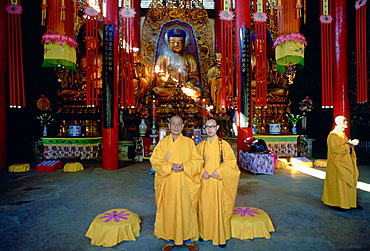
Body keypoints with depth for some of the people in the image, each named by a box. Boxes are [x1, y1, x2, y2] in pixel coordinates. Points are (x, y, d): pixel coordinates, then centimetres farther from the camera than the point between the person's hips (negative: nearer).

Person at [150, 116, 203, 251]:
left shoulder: (189, 142, 3)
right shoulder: (163, 142, 4)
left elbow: (197, 160, 0)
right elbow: (155, 160, -2)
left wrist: (184, 166, -17)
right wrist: (169, 166, -17)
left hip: (185, 184, 0)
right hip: (168, 183, 0)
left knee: (186, 209, 7)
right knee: (168, 210, 6)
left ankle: (187, 238, 26)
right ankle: (170, 239, 25)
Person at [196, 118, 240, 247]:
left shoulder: (223, 144, -2)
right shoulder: (201, 145, 7)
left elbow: (231, 161, -5)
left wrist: (218, 171, -15)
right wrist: (202, 171, -10)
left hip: (218, 181, -2)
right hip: (205, 181, 3)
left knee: (219, 207, 2)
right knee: (204, 207, 9)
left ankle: (221, 237, 18)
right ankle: (205, 233, 26)